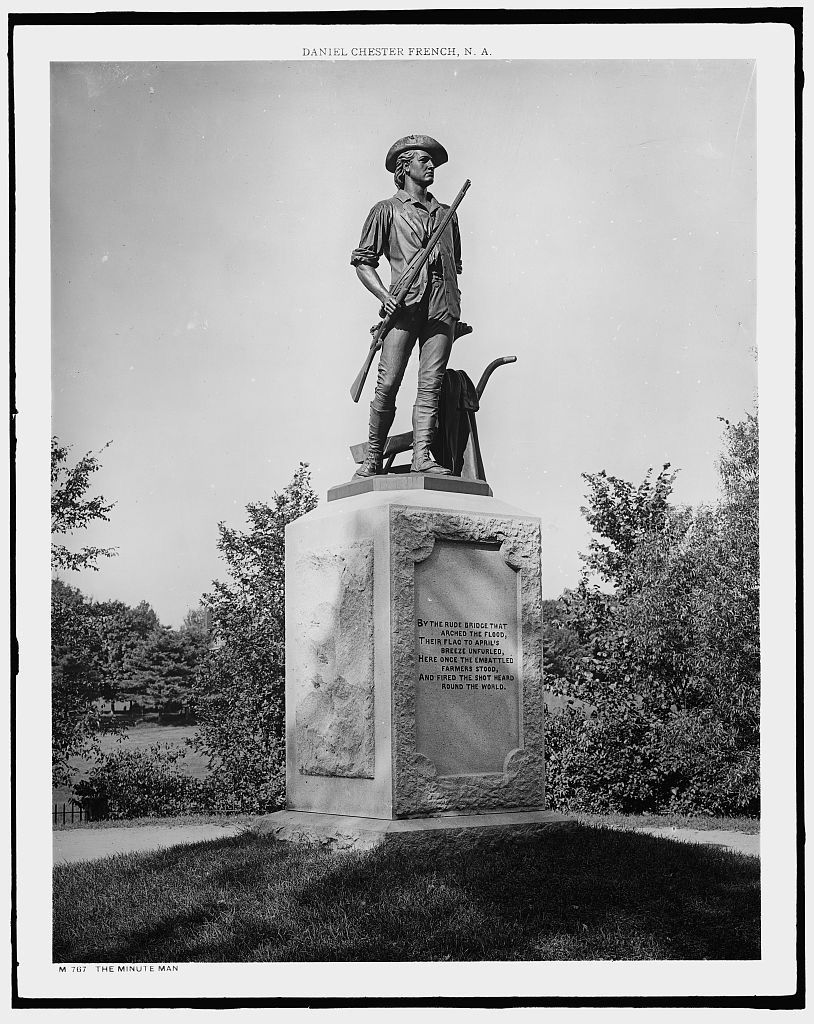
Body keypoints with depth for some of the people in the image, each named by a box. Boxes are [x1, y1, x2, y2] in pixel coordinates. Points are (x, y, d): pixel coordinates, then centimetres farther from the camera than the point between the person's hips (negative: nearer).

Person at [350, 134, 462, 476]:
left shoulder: (445, 214, 26)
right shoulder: (387, 210, 13)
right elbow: (363, 261, 8)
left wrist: (455, 305, 15)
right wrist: (383, 295, -8)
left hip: (442, 306, 3)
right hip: (405, 304, -3)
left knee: (431, 385, -7)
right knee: (387, 384, -10)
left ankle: (422, 456, -12)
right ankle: (373, 458, -3)